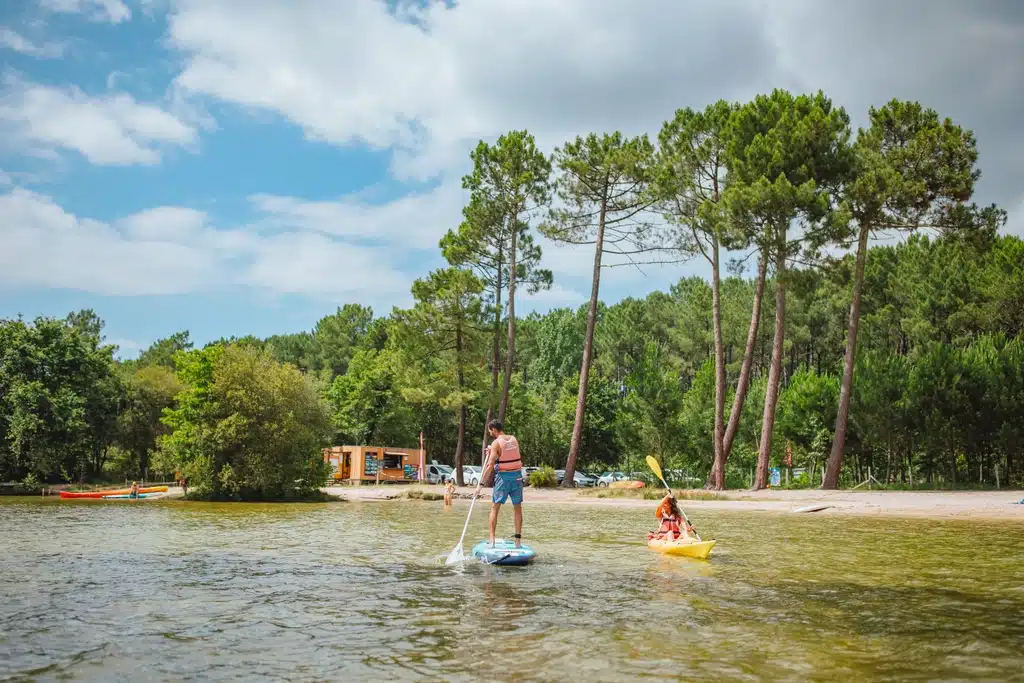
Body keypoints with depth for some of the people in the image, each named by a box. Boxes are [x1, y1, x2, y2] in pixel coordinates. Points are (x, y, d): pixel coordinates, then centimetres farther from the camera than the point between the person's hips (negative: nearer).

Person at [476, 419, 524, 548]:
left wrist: (481, 483, -13)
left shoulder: (496, 443, -10)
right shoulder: (514, 439, 6)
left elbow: (490, 466, -15)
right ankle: (518, 539, 11)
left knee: (495, 508, 4)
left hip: (503, 476, -5)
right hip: (517, 476, 5)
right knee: (517, 508, 11)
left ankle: (492, 540, 1)